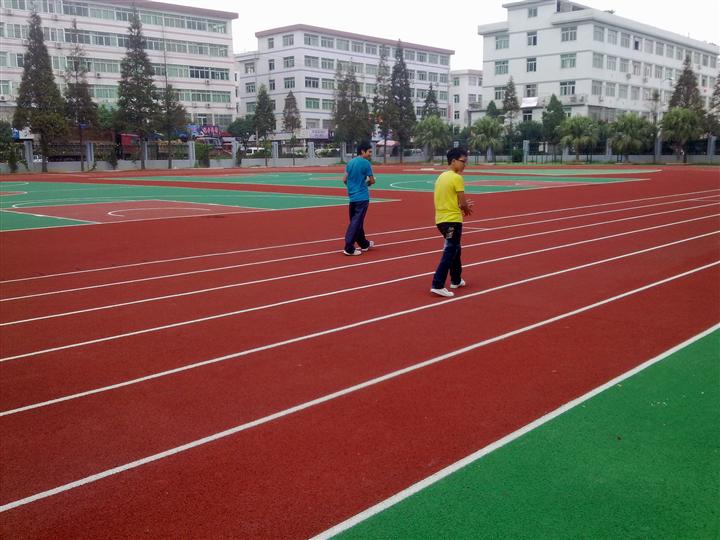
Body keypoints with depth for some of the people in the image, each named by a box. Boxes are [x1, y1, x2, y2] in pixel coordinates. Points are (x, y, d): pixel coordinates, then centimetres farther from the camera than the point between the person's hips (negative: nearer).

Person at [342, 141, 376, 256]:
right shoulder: (365, 163, -10)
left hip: (353, 196, 8)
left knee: (356, 221, 16)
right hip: (362, 197, -7)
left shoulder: (350, 162, 9)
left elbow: (344, 180, 10)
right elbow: (372, 181, -5)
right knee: (356, 223, -7)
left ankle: (364, 244, 31)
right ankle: (349, 248, -10)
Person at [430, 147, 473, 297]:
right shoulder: (457, 178, -14)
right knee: (449, 253, -5)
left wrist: (463, 206, 15)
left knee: (454, 249, 23)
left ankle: (456, 280, 34)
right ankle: (437, 285, -10)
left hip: (441, 219, 9)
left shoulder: (441, 177, 12)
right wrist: (467, 210, 8)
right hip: (453, 220, -9)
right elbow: (463, 204, -14)